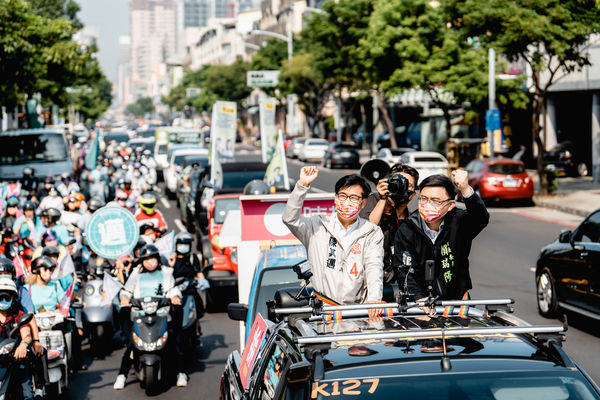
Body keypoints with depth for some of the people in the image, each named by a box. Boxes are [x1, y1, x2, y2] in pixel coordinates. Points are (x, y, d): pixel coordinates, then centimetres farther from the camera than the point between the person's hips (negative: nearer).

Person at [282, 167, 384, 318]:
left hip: (357, 307, 0)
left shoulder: (373, 233, 10)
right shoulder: (318, 226, 10)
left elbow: (374, 268, -2)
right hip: (321, 307, 0)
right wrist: (303, 185, -14)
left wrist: (373, 299, -20)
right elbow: (290, 219, -5)